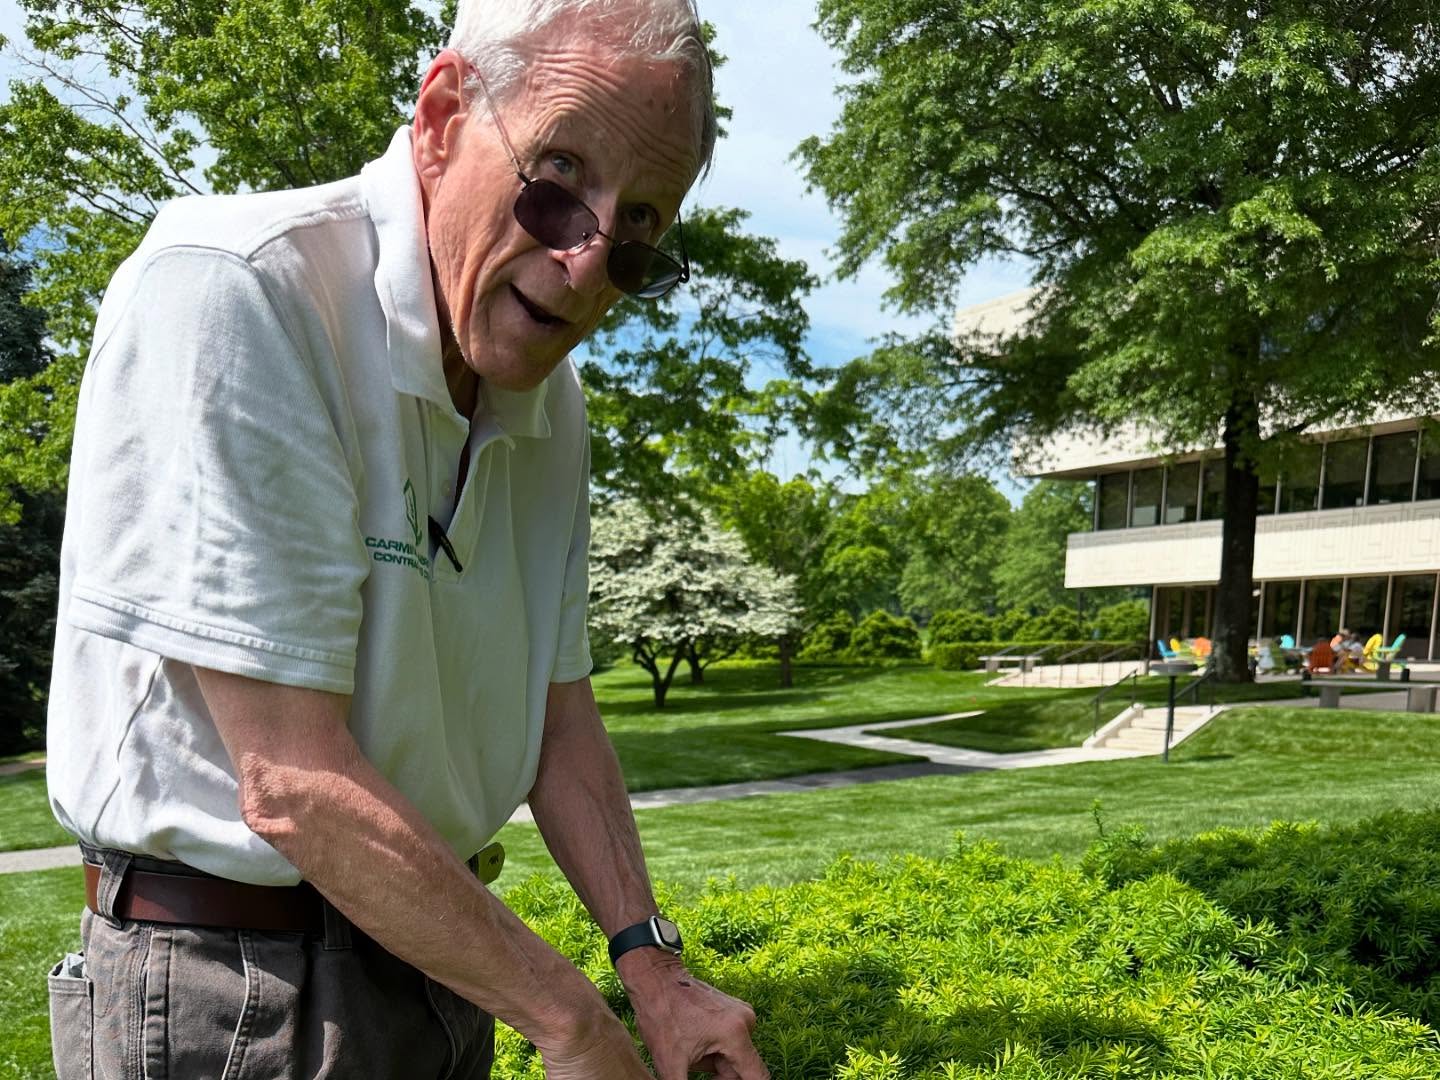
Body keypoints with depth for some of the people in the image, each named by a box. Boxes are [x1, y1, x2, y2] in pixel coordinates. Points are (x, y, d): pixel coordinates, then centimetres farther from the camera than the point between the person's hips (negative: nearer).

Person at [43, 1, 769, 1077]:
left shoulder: (551, 400, 1)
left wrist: (652, 965, -4)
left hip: (439, 945, 7)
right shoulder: (231, 296, -23)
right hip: (231, 984, -7)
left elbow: (558, 717, 6)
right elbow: (291, 781, -26)